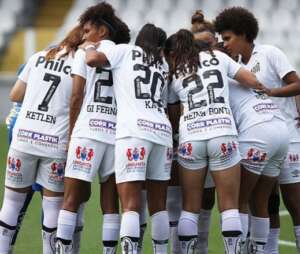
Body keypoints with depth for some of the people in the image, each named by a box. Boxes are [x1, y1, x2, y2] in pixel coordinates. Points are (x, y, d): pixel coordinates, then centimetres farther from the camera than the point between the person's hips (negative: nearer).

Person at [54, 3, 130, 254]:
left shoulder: (85, 52, 6)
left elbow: (77, 96, 1)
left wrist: (72, 131, 9)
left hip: (89, 130, -3)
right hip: (118, 132, 4)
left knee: (73, 197, -2)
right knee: (110, 202, 6)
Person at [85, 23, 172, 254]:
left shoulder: (125, 51, 11)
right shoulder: (162, 67, 27)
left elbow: (93, 59, -1)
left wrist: (89, 47, 20)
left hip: (134, 129, -5)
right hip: (163, 130, 5)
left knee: (130, 205, -12)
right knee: (158, 205, 13)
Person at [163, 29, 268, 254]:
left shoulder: (175, 76, 15)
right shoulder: (218, 56, 14)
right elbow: (254, 82, 12)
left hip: (191, 138, 1)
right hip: (223, 134, -1)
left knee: (190, 206, 8)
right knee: (229, 206, 2)